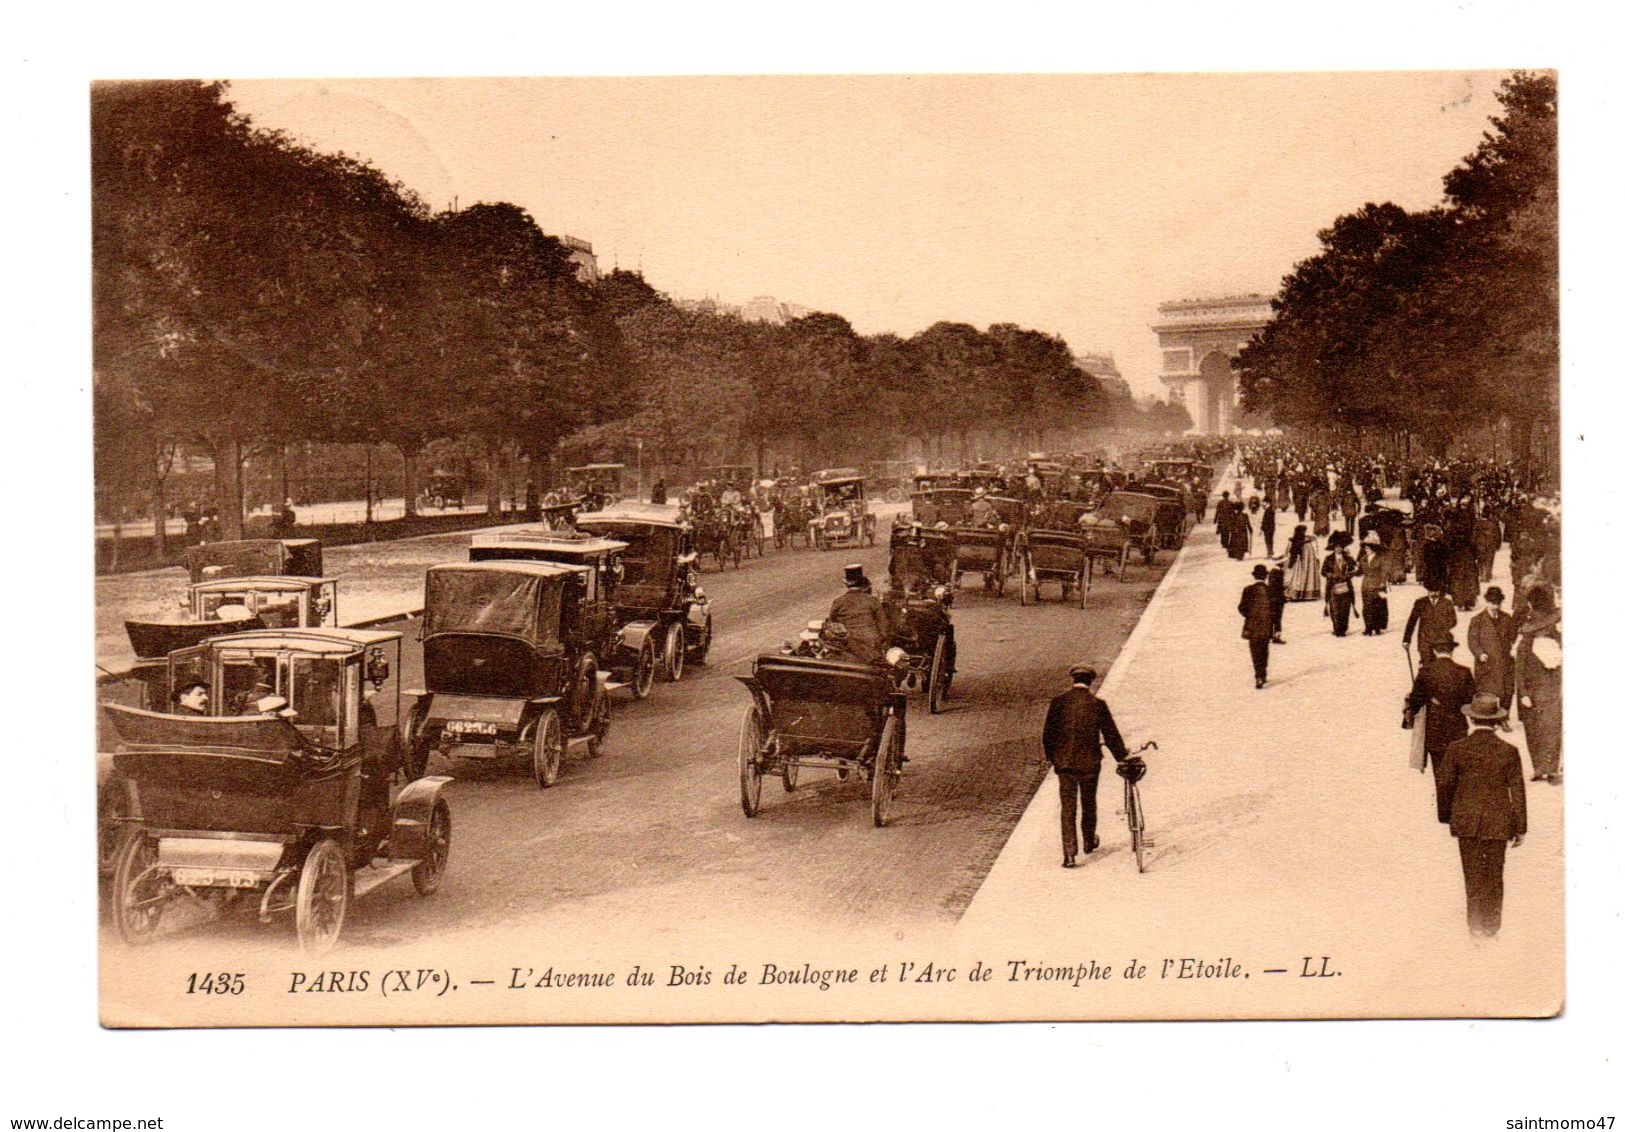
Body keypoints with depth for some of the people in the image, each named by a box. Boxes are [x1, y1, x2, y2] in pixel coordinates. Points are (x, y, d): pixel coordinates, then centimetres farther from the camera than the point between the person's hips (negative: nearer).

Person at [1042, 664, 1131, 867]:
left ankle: (1069, 854, -6)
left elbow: (1048, 734, 0)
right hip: (1089, 763, 0)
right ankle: (1089, 842, 38)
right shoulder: (1097, 704, -9)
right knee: (1088, 804, 20)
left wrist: (1052, 757, 15)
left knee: (1068, 808, 3)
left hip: (1064, 764, 0)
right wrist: (1121, 755, 11)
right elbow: (1110, 734, -3)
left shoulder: (1058, 702, -6)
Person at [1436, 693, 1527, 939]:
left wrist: (1446, 817, 14)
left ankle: (1476, 924, 9)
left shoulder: (1456, 749, -8)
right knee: (1494, 875, 12)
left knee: (1473, 875, 9)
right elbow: (1517, 791, -3)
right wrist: (1520, 827, 6)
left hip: (1466, 823, 0)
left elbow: (1445, 785, -1)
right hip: (1498, 822, 0)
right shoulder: (1509, 751, -7)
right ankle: (1492, 926, 18)